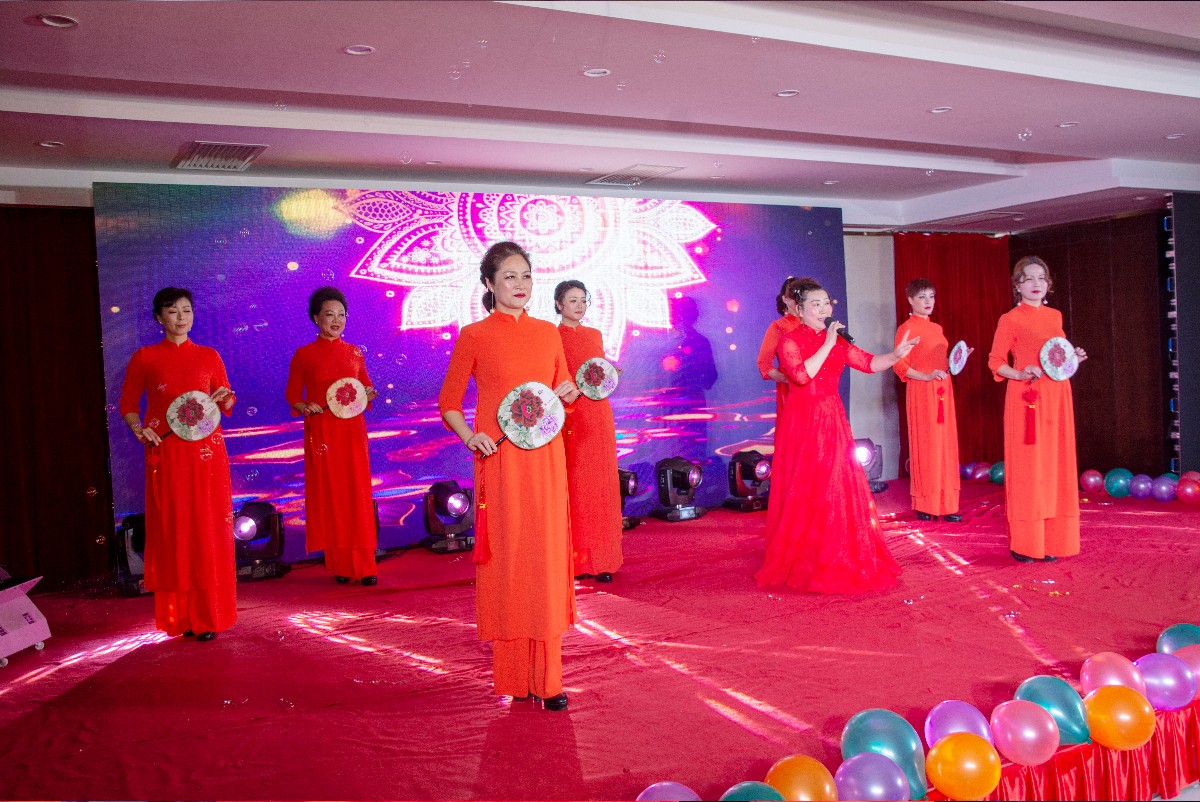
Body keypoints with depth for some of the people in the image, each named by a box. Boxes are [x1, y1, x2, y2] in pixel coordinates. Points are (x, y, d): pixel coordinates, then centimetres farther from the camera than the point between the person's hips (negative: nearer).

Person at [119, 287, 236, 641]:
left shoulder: (209, 356, 10)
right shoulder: (144, 357, 6)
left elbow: (227, 406, 13)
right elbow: (128, 403, 11)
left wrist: (224, 398, -8)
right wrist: (138, 429, -7)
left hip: (206, 451, 1)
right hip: (165, 453, -1)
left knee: (208, 530, 0)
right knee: (172, 530, 0)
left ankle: (207, 614, 8)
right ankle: (179, 615, 10)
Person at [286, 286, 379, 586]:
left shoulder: (354, 353, 10)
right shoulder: (303, 355, 3)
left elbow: (366, 385, 17)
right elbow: (292, 395, 5)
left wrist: (368, 393, -5)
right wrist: (304, 407, -14)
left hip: (353, 430, 2)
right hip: (321, 432, -2)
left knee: (358, 494, -1)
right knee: (329, 494, 1)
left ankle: (364, 565, 4)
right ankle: (339, 566, 9)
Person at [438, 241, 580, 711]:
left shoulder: (548, 333, 10)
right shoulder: (474, 336, 0)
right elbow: (448, 403, 4)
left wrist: (569, 392, -3)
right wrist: (470, 438, -13)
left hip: (545, 459, 3)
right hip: (500, 461, -3)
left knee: (547, 561, 3)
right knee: (505, 562, 1)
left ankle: (547, 678, 11)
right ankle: (512, 677, 14)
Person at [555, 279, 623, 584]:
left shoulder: (595, 335, 15)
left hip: (598, 416, 5)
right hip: (567, 418, -5)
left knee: (600, 486, 4)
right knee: (573, 487, -3)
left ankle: (601, 561, 11)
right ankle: (574, 561, 6)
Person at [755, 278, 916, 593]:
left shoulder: (837, 342, 12)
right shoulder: (790, 341, -6)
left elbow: (869, 363, 5)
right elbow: (801, 374, -23)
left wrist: (895, 355, -13)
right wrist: (827, 345, -18)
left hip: (833, 422, 6)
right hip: (802, 423, -6)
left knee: (837, 491, 6)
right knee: (804, 494, -1)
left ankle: (837, 561, 17)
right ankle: (801, 563, 10)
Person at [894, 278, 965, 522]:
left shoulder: (937, 328, 17)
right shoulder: (906, 328, -4)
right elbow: (899, 365, -11)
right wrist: (926, 376, -21)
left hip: (943, 390, 7)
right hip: (921, 392, -7)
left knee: (946, 445, 5)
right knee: (926, 446, -4)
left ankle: (946, 504, 9)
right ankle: (925, 506, 3)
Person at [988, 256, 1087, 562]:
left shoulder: (1055, 316, 13)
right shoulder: (1010, 319, -2)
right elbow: (995, 361, -3)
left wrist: (1072, 357, 3)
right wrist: (1019, 374, -19)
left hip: (1056, 397, 5)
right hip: (1026, 398, -5)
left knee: (1056, 465, 5)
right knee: (1027, 466, -5)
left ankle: (1051, 540, 12)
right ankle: (1024, 544, 2)